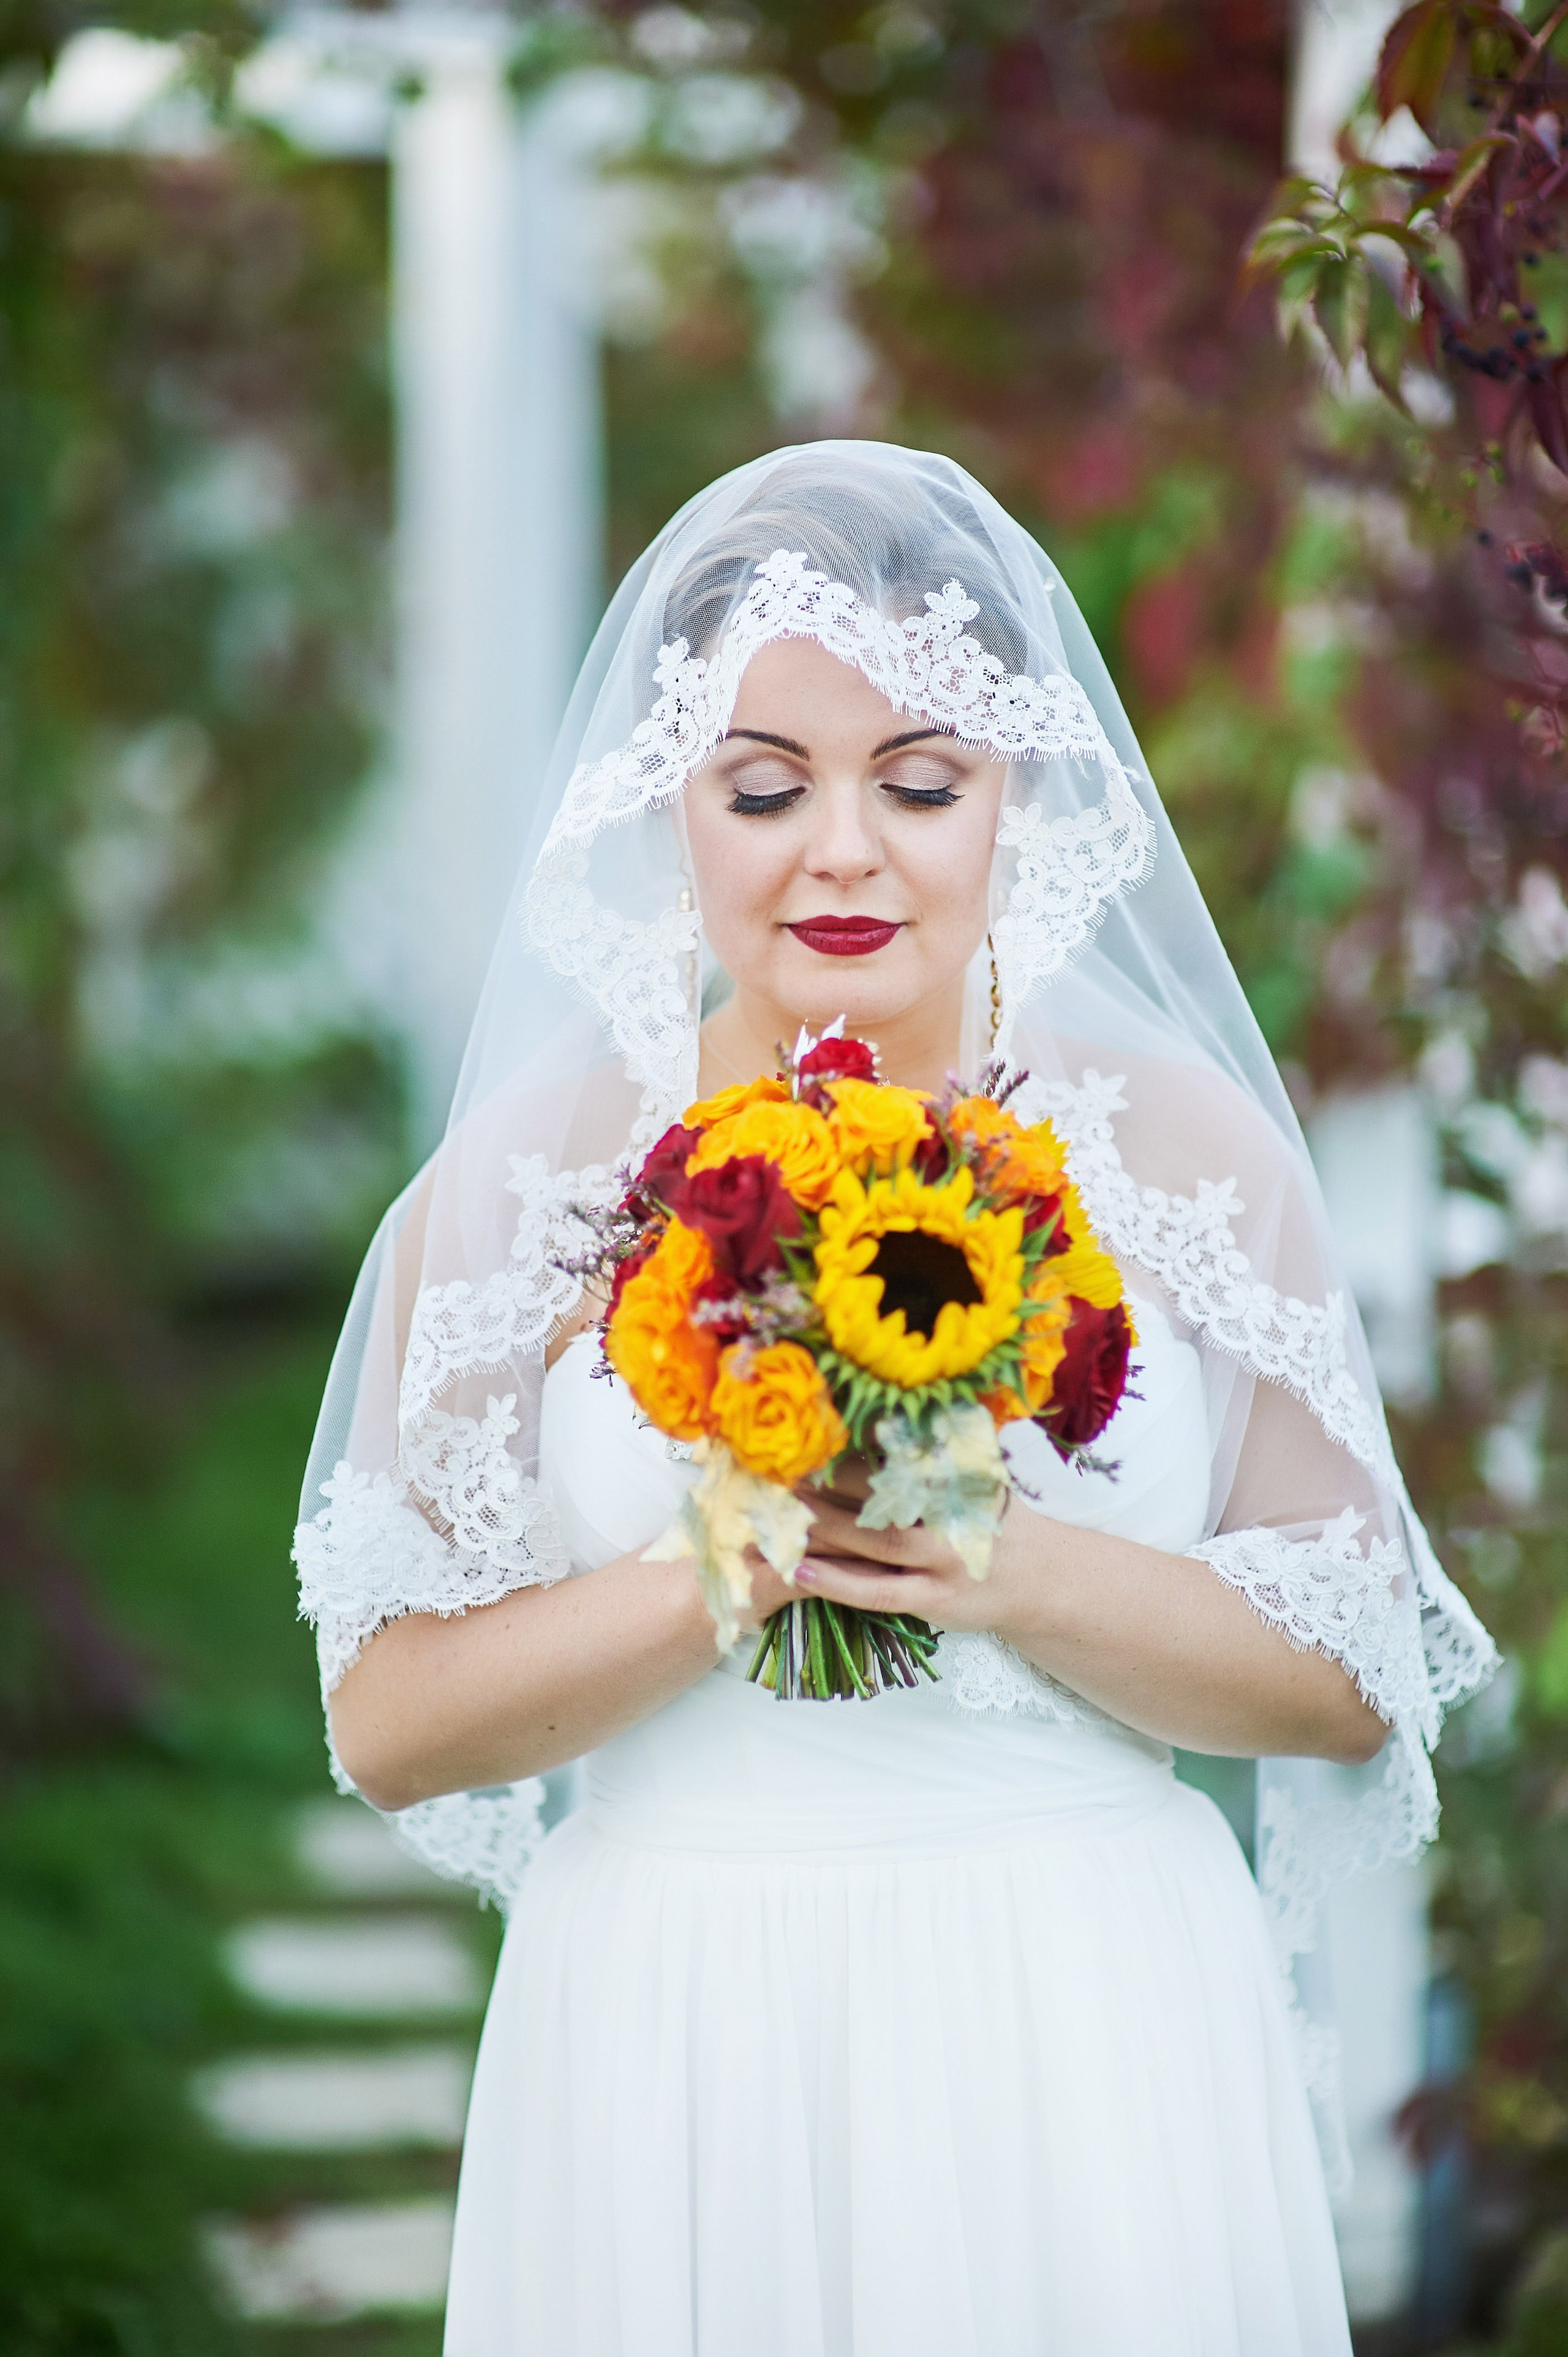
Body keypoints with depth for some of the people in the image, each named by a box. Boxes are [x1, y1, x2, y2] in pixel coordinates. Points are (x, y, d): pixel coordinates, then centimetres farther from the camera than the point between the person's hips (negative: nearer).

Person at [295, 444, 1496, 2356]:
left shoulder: (1180, 1140, 1)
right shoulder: (535, 1167, 0)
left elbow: (1351, 1682, 1)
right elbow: (389, 1720, -3)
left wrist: (1024, 1577, -15)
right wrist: (746, 1564, -16)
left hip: (1095, 2048, 1)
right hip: (683, 2060, 0)